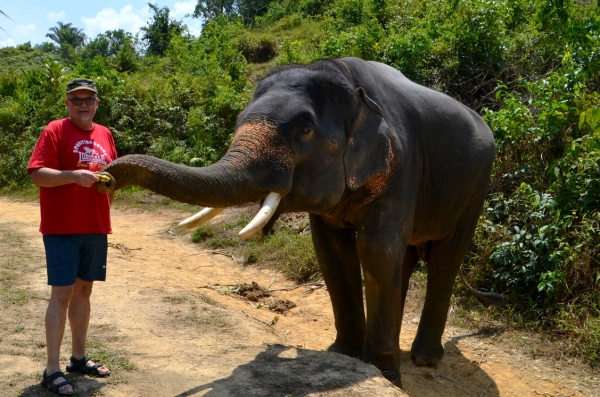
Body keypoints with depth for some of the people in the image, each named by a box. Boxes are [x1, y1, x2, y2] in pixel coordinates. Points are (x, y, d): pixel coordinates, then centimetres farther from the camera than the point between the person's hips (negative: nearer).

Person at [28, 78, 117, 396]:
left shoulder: (104, 134, 13)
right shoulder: (55, 131, -5)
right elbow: (37, 174, -13)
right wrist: (74, 175, -25)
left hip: (95, 227, 6)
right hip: (62, 227, -6)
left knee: (83, 289, 13)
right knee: (62, 293, -6)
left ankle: (79, 357, 25)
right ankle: (52, 369, 1)